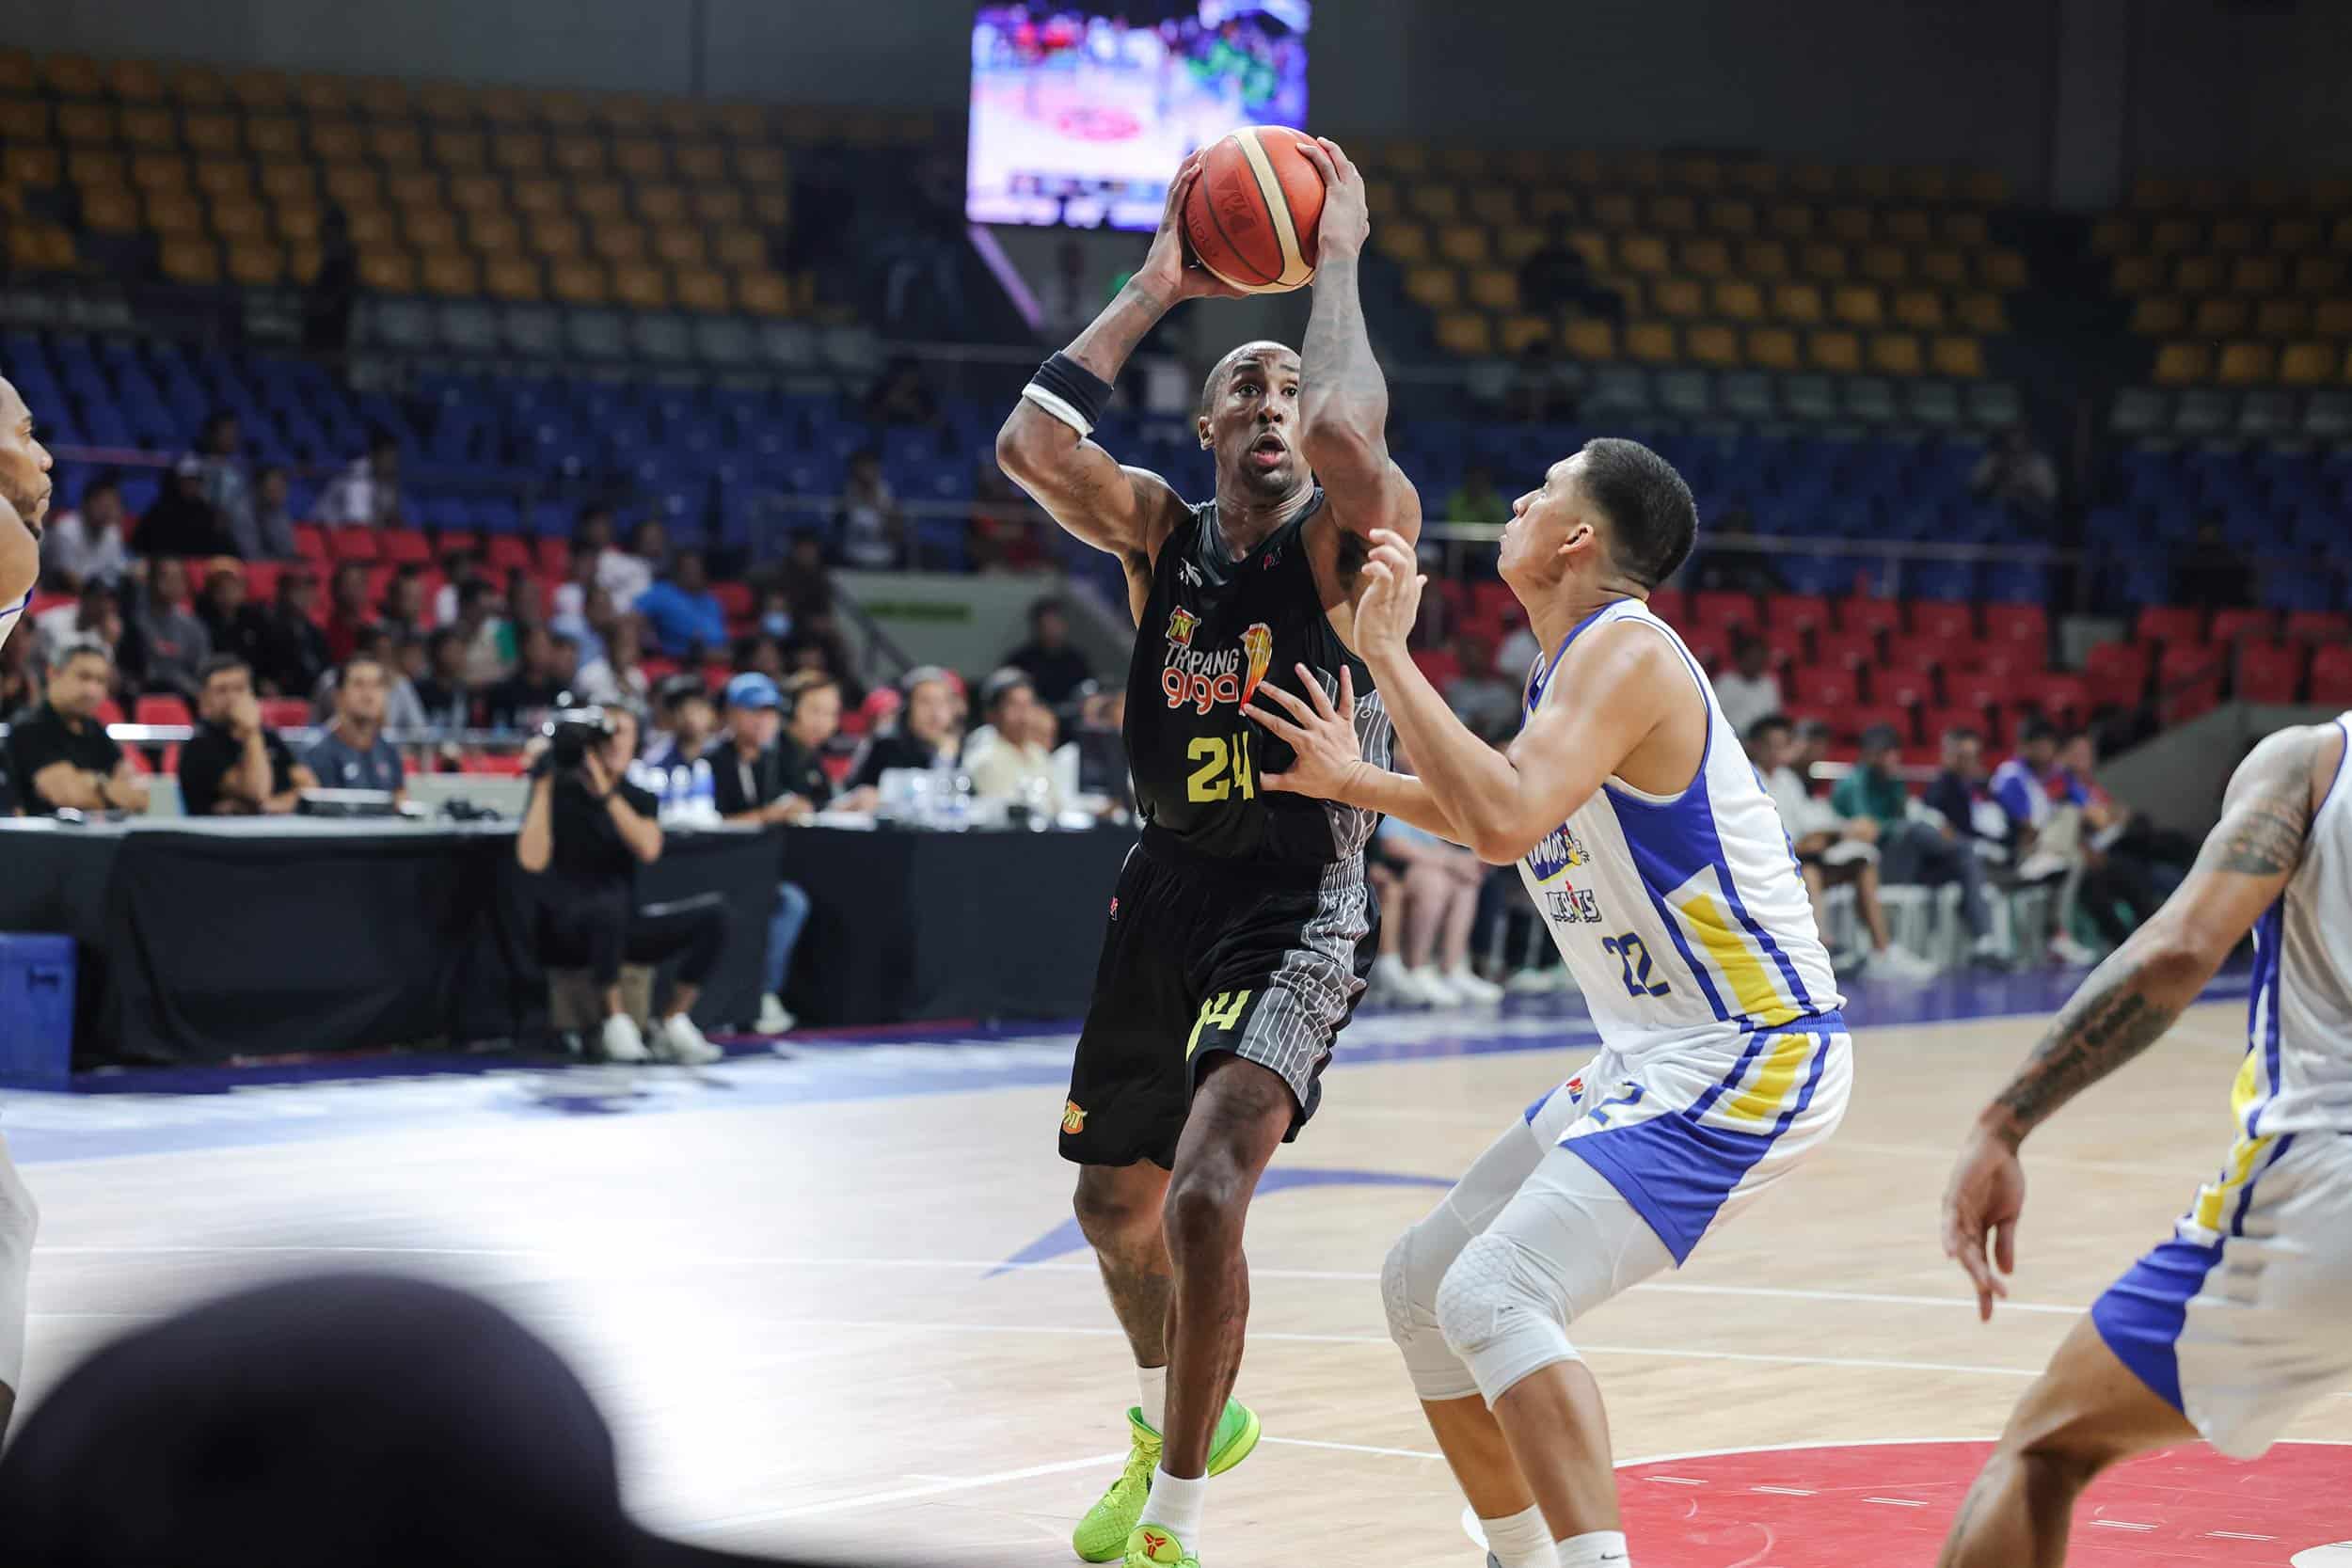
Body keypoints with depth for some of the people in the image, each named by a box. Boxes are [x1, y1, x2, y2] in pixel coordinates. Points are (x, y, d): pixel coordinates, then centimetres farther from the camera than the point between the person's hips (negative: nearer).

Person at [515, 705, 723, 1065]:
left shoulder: (640, 800, 7)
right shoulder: (560, 792, -5)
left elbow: (648, 849, -15)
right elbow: (532, 859, -22)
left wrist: (606, 793, -22)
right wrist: (543, 784, -22)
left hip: (623, 928, 5)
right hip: (568, 931, -5)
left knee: (713, 911, -16)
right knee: (609, 903, -39)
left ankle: (672, 1024, -9)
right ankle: (615, 1023, -25)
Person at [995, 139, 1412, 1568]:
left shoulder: (1350, 537, -7)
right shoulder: (1160, 531, 5)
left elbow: (1349, 437, -31)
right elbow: (1032, 446, -13)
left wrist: (1340, 256, -18)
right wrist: (1154, 291, -6)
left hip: (1302, 906, -6)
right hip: (1170, 893, 6)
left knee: (1207, 1190, -24)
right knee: (1116, 1201, 19)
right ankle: (1180, 1421, 50)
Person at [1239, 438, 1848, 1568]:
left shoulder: (1626, 648, -17)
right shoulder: (1571, 666, 12)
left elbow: (1508, 823, -32)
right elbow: (1514, 818, 33)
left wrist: (1387, 653, -24)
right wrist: (1356, 782, 24)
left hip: (1750, 1054, -10)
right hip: (1659, 1056, 10)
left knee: (1494, 1295, -24)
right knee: (1421, 1284, 14)